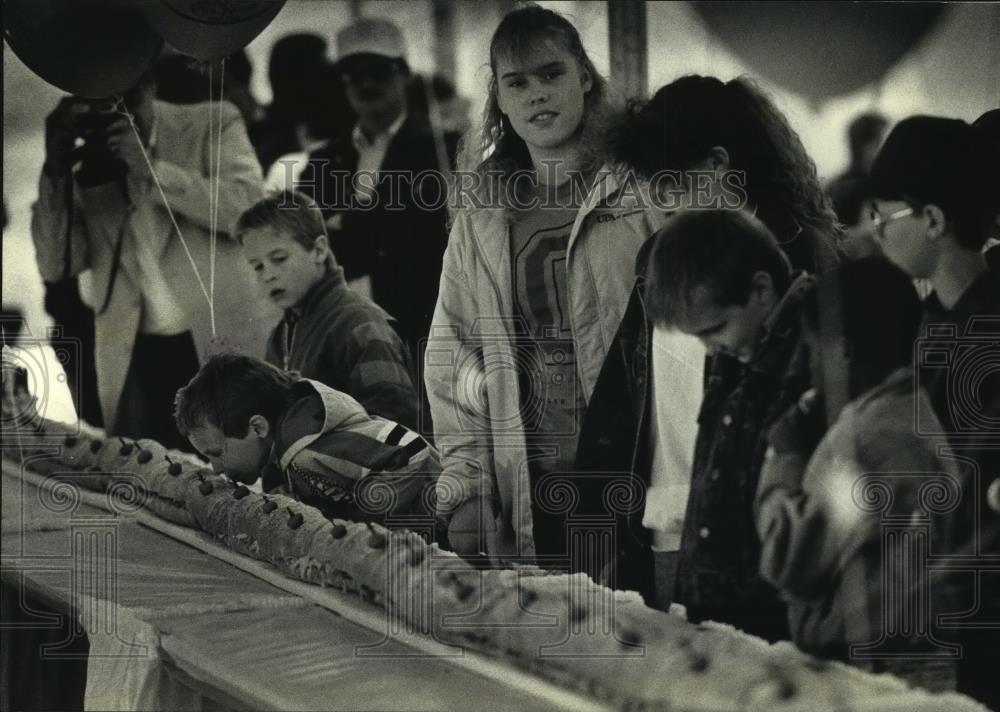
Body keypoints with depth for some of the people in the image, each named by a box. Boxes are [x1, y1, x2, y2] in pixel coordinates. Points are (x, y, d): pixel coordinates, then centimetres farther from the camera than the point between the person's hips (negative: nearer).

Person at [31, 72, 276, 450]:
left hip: (227, 342, -3)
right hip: (137, 357, 3)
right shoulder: (85, 167, 7)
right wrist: (55, 168, -8)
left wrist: (151, 169, -18)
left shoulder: (212, 125, -1)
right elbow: (56, 267, 2)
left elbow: (247, 206, -14)